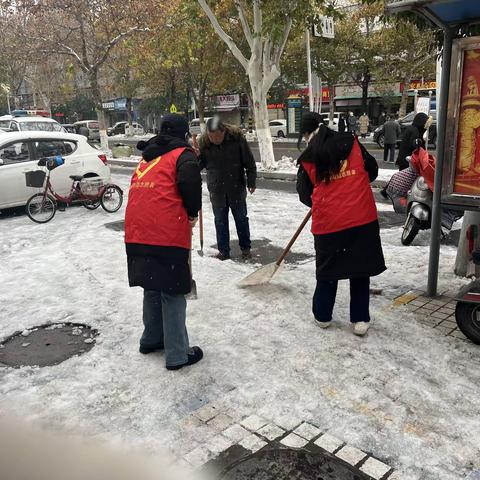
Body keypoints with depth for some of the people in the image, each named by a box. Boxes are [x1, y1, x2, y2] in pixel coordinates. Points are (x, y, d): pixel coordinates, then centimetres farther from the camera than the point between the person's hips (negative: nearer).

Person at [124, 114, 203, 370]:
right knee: (173, 293, 1)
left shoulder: (147, 157, 21)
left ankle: (151, 339, 35)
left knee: (153, 289, 21)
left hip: (137, 234, 7)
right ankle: (177, 354, 8)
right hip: (167, 235, -7)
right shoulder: (182, 154, 1)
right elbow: (189, 182, -18)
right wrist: (193, 212, 0)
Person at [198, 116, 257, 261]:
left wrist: (251, 182, -5)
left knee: (241, 218, 11)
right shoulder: (203, 142, -10)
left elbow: (249, 161, -6)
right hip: (216, 189, 1)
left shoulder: (236, 137, -15)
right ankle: (223, 250, 19)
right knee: (220, 220, 8)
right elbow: (200, 163, 2)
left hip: (236, 187, -1)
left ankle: (246, 247, 26)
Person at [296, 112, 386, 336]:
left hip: (328, 221, 0)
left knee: (327, 269, 17)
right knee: (360, 269, 12)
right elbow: (372, 170, 12)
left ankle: (322, 316, 29)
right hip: (363, 217, 1)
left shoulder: (307, 159, 1)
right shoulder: (351, 143, 4)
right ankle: (360, 320, 17)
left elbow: (305, 195, 8)